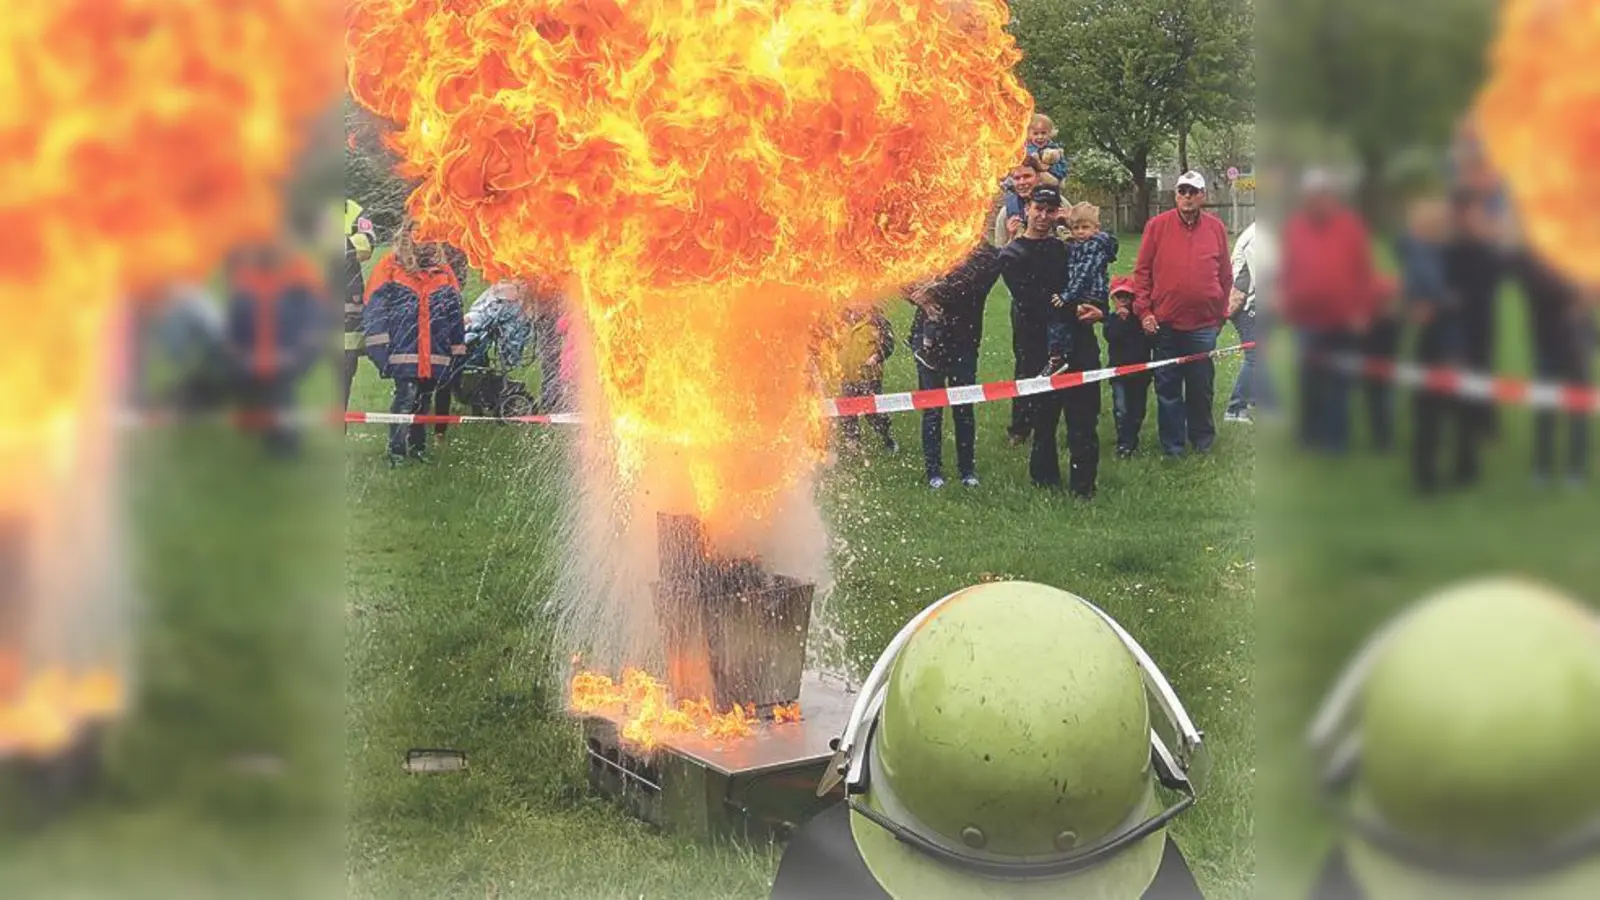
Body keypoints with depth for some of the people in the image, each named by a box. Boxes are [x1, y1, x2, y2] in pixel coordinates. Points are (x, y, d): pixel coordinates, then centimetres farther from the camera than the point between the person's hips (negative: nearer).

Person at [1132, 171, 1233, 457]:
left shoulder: (1216, 228, 4)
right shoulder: (1157, 226, 0)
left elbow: (1225, 275, 9)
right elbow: (1142, 270, 0)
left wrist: (1221, 313, 8)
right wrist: (1143, 310, -6)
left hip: (1204, 325, 1)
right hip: (1165, 323, -1)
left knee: (1201, 387, 8)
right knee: (1168, 388, 5)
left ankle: (1202, 442, 23)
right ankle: (1172, 447, 14)